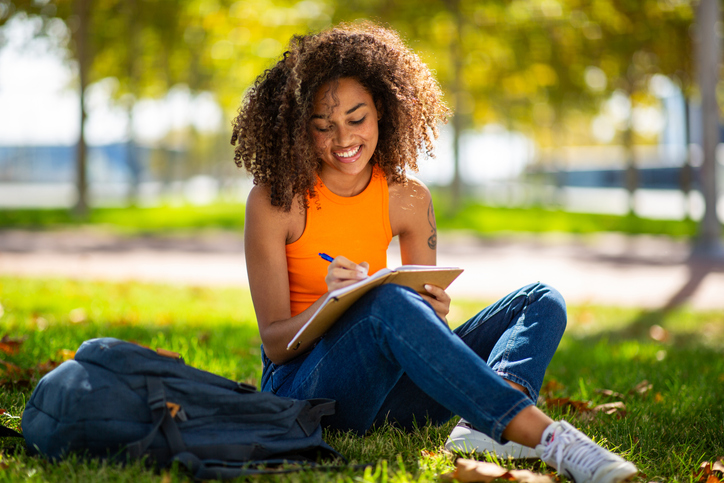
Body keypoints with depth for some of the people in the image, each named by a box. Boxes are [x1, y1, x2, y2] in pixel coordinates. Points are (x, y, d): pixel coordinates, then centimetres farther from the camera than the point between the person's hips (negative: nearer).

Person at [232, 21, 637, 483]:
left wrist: (436, 311, -16)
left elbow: (425, 310, 9)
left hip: (382, 387, 5)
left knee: (543, 301, -8)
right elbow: (273, 342, -8)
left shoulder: (408, 198, 3)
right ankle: (548, 437, -44)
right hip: (301, 387, -5)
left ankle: (483, 427, -40)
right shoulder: (273, 201, -7)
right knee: (390, 301, -36)